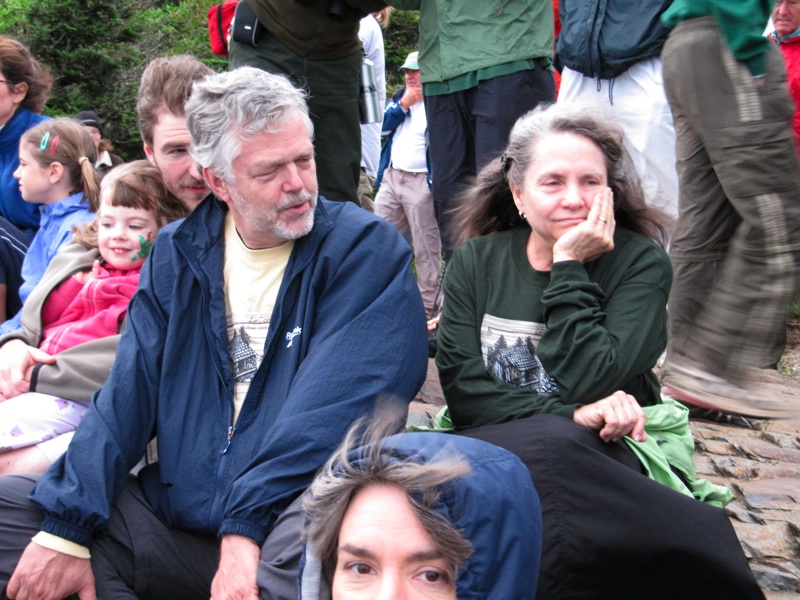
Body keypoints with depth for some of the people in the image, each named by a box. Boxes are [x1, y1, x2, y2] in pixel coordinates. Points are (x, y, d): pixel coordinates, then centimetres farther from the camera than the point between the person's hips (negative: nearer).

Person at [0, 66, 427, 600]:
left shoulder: (367, 250, -5)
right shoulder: (175, 255, 10)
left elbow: (334, 405, -16)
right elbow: (129, 392, 3)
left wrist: (246, 527, -25)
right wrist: (65, 528, -8)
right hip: (177, 516, 5)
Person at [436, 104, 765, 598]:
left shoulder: (641, 263, 0)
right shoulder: (476, 261, 6)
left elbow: (591, 384, -14)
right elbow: (461, 388, -5)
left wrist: (569, 268, -13)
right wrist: (569, 414, -17)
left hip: (607, 456, -2)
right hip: (494, 443, 2)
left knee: (551, 451, -36)